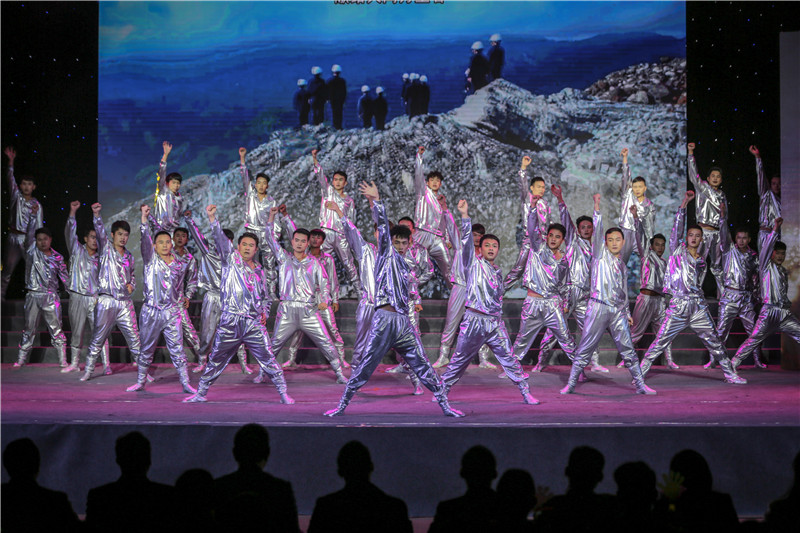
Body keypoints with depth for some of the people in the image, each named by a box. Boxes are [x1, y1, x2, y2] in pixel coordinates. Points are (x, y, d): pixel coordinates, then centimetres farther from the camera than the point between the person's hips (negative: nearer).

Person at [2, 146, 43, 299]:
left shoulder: (36, 205, 8)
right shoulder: (16, 196, 9)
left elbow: (39, 226, 8)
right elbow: (11, 179, -2)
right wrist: (11, 161, -12)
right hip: (14, 238, 0)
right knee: (7, 270, -1)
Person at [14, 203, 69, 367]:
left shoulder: (57, 257, 7)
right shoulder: (32, 251, 4)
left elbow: (64, 276, 12)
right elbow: (29, 235, -10)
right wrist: (33, 215, -20)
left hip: (51, 297, 0)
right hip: (33, 296, 0)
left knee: (56, 329, -1)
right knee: (29, 329, 6)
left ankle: (63, 360, 1)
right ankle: (21, 359, 13)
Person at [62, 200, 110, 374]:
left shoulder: (100, 258, 11)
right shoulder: (77, 251, 5)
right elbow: (70, 232, -6)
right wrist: (73, 212, -16)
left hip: (94, 299, 1)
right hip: (77, 297, 0)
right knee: (76, 332, 7)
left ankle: (106, 365, -6)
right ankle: (75, 363, 20)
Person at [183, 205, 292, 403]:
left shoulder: (259, 271, 16)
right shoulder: (231, 259, 6)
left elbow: (265, 297, 26)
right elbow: (220, 238, -9)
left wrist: (265, 312, 8)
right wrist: (212, 218, -21)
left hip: (254, 324, 2)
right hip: (230, 323, -2)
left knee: (268, 360, -3)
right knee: (216, 361, 8)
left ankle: (283, 393, 4)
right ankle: (200, 393, 22)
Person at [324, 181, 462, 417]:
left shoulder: (405, 266, 24)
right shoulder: (386, 254, 5)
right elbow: (383, 226, -5)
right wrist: (376, 201, -10)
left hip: (403, 322, 6)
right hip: (385, 319, -6)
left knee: (422, 365, 4)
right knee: (365, 367, -5)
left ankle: (445, 405, 6)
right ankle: (342, 405, 4)